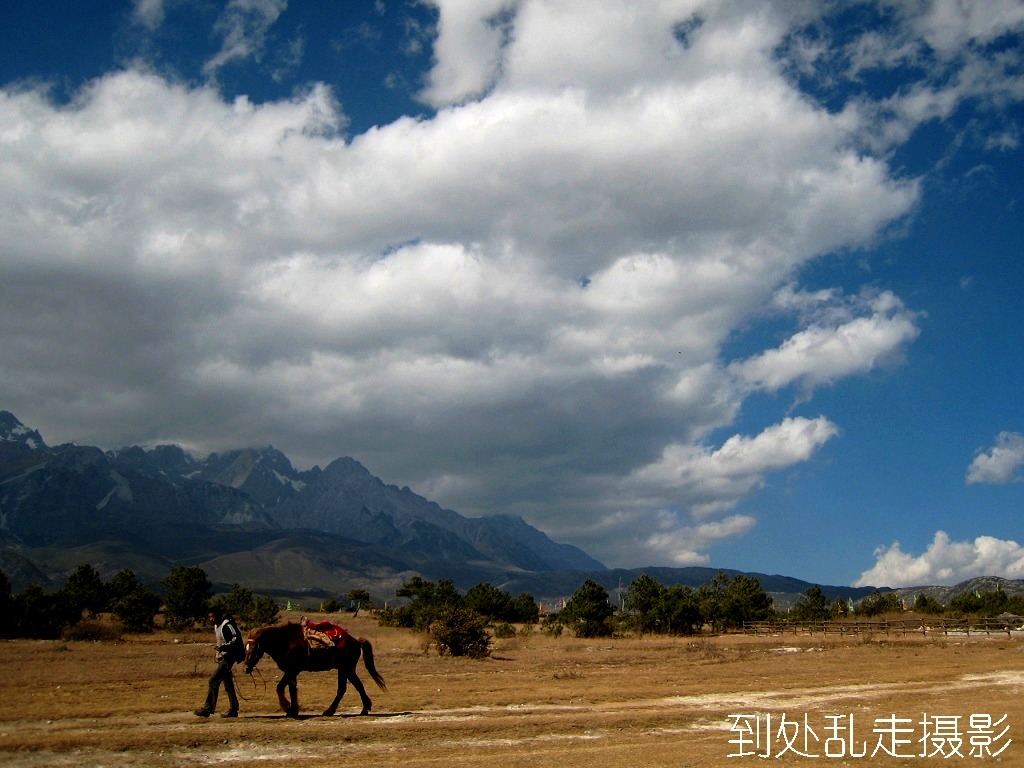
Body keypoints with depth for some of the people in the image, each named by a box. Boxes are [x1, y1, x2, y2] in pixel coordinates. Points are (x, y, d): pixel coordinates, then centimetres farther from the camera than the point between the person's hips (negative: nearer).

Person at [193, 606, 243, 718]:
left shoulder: (227, 626, -16)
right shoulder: (216, 626, 14)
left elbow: (236, 639, -24)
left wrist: (224, 646, -33)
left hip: (228, 657, -10)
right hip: (221, 658, 10)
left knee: (213, 680, -13)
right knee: (228, 684, 10)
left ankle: (208, 708, -9)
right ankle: (233, 709, 14)